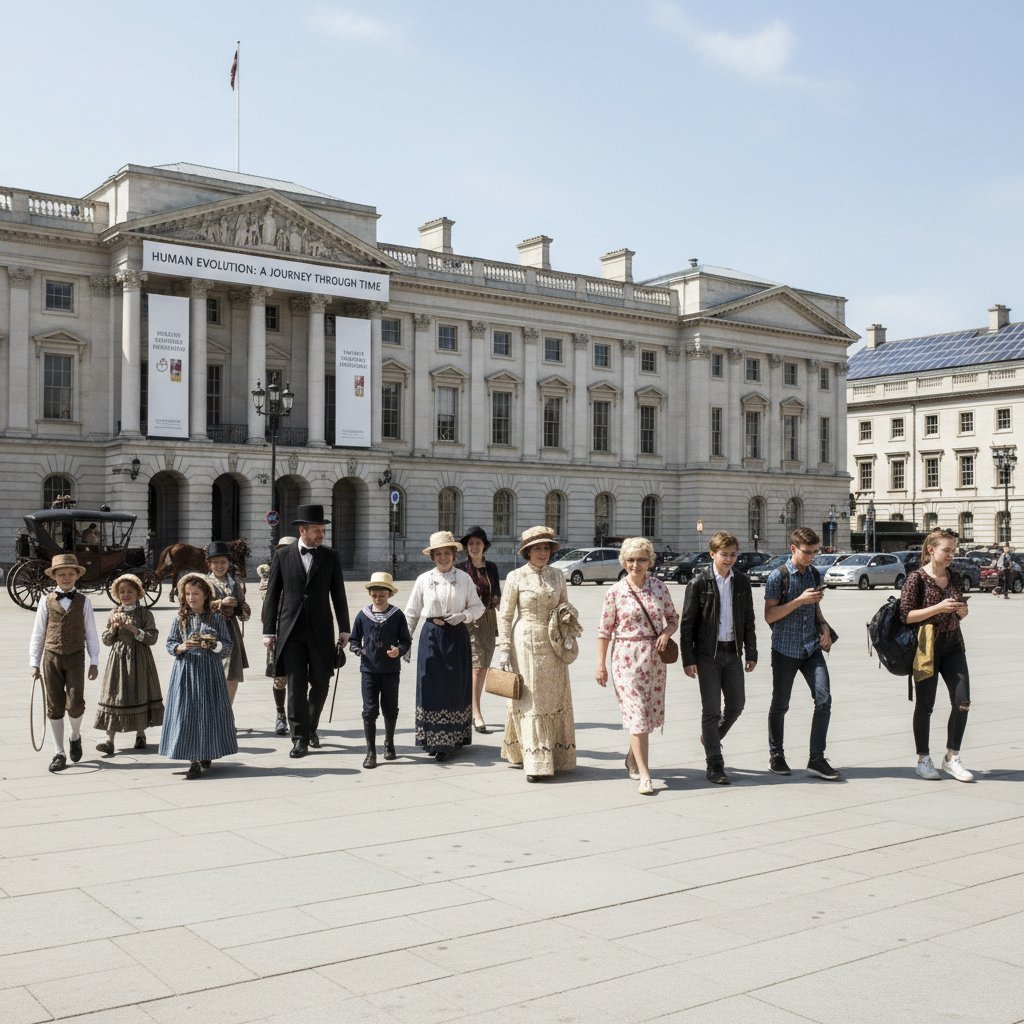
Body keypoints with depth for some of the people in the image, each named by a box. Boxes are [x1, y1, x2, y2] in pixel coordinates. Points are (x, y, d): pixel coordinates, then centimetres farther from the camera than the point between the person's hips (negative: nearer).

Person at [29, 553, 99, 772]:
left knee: (75, 704, -10)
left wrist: (94, 661, 4)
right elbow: (38, 633, 6)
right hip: (51, 657, 1)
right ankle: (59, 754, 14)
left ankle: (75, 736, 22)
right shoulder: (47, 601, 3)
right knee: (54, 707, 4)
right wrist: (34, 662, 3)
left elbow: (91, 633, 6)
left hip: (75, 658, -1)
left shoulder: (83, 602, 3)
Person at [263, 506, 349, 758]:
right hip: (291, 630, -1)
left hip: (320, 629, 1)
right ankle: (300, 738, 3)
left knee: (321, 683, 5)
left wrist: (344, 629, 4)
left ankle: (311, 726, 28)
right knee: (296, 685, -2)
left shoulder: (331, 557, 5)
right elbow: (272, 594, 4)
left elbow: (338, 594, 7)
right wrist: (269, 630, -1)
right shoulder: (283, 555, 3)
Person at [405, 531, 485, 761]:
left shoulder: (464, 579, 0)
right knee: (431, 685, 0)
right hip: (431, 636, 0)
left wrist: (463, 615, -14)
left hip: (457, 636, 0)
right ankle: (433, 739, 11)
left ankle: (450, 741, 9)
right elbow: (412, 612, 7)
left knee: (455, 686, 1)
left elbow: (478, 606, 5)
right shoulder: (423, 580, 2)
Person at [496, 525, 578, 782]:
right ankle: (535, 762, 1)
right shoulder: (515, 577, -4)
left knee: (556, 698, 7)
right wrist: (504, 649, -7)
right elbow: (504, 616, -2)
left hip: (553, 645, 4)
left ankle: (556, 756, 19)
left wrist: (569, 613, -6)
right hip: (526, 643, -4)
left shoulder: (558, 575, 7)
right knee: (530, 700, -2)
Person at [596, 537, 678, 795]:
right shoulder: (615, 591, -4)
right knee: (636, 714, -8)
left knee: (651, 713, 12)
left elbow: (673, 617, 13)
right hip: (626, 658, -3)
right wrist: (601, 664, -2)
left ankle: (632, 757, 37)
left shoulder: (659, 587, 3)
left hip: (655, 658, 3)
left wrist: (666, 633, -9)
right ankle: (645, 776, -6)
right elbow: (604, 630, 0)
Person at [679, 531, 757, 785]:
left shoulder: (741, 582, 6)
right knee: (711, 709, -1)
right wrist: (688, 659, -10)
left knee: (736, 704, 9)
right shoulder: (699, 582, -7)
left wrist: (751, 653, 8)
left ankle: (710, 738, 37)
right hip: (707, 653, -4)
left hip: (733, 652, 5)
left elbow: (748, 620, 13)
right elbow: (687, 623, -6)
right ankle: (714, 766, 6)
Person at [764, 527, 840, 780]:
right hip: (785, 649, -4)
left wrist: (823, 625, 4)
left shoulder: (814, 574, 9)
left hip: (812, 648, 5)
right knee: (780, 705, 6)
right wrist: (800, 600, -20)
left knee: (824, 699, -8)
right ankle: (776, 756, 23)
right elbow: (769, 616, -12)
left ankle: (816, 759, -1)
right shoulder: (778, 577, -9)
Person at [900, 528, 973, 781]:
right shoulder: (917, 578, -9)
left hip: (953, 644, 5)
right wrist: (938, 608, -21)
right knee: (925, 705, 4)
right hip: (926, 645, -5)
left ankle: (952, 758, 9)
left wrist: (962, 610, -2)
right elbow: (906, 615, -14)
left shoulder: (953, 577, 9)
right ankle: (923, 760, 16)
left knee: (962, 701, -4)